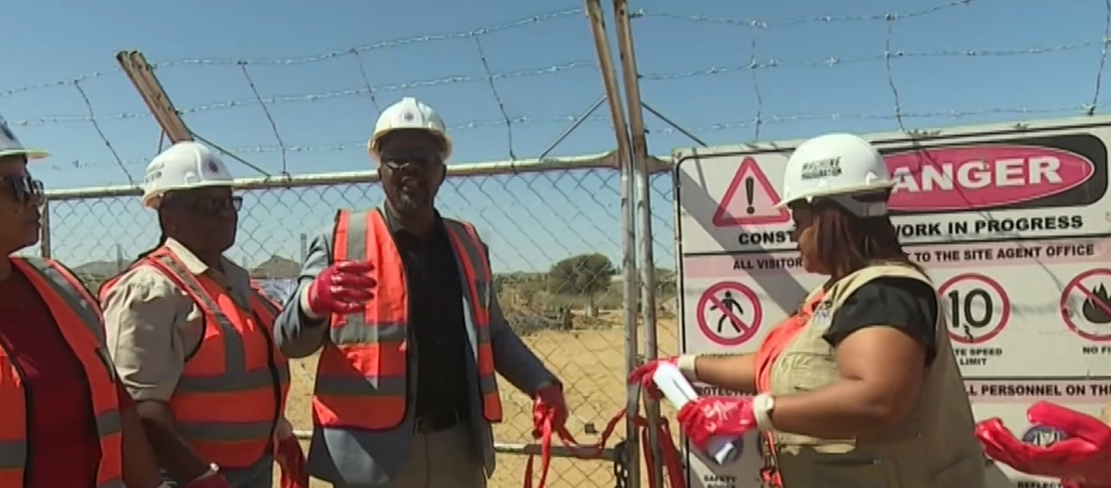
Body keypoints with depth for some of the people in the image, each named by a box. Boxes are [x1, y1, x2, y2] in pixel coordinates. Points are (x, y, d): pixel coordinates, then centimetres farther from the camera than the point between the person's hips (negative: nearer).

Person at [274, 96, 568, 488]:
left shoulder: (468, 245, 10)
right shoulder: (342, 241, -3)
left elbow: (493, 335, 17)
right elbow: (290, 342, -6)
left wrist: (541, 384, 1)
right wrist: (313, 301, -29)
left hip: (458, 448, 4)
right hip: (372, 453, -4)